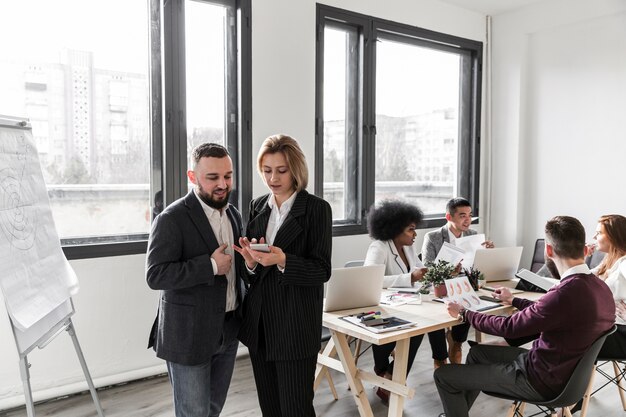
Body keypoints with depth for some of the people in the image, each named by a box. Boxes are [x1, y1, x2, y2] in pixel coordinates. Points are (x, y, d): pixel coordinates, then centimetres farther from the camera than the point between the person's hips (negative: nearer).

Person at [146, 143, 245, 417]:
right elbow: (155, 275, -22)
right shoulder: (172, 219, -15)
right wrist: (210, 266, -24)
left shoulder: (234, 215, 8)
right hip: (189, 333, -6)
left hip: (228, 330, 7)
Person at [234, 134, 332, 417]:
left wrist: (282, 261, -27)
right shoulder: (257, 206, 8)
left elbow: (322, 270, -12)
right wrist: (251, 262, -13)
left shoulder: (316, 208, -8)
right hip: (259, 324, 5)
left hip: (296, 327, -5)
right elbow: (250, 275, 11)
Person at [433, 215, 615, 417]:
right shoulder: (599, 286, -4)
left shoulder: (567, 293, -32)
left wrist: (463, 314, -6)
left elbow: (509, 327, -21)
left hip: (542, 381, -9)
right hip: (565, 369, 9)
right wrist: (513, 301, 27)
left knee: (443, 375, -3)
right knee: (477, 351, 25)